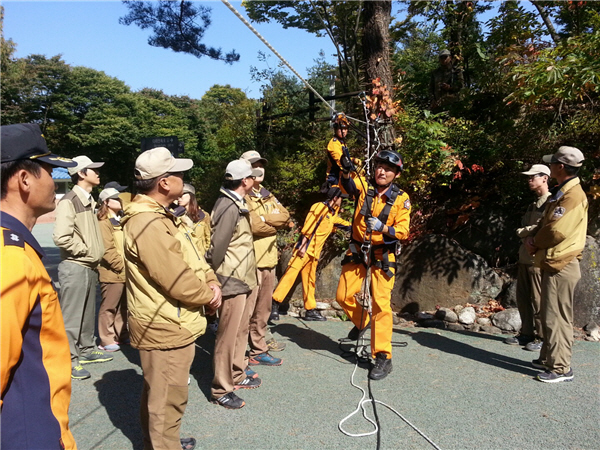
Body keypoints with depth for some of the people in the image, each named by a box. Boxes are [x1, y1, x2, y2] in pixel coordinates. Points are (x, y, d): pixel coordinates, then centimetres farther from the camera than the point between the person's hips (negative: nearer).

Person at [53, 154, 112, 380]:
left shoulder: (89, 200, 13)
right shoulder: (69, 201, -15)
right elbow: (61, 237, -24)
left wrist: (95, 256, 10)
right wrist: (85, 251, -14)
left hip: (90, 267, 9)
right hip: (74, 267, -9)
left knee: (88, 313, 18)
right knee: (71, 316, 0)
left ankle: (87, 350, 30)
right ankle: (70, 360, 9)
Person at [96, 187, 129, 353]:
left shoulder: (121, 221, 19)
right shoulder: (104, 223, -9)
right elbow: (108, 250, -17)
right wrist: (122, 266, -15)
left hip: (125, 272, 8)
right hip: (112, 273, -8)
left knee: (123, 306, 15)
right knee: (109, 307, 0)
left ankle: (121, 335, 26)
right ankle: (106, 340, 9)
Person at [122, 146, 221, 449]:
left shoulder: (161, 216, 10)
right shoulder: (148, 224, -26)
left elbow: (193, 257, 12)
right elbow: (178, 281, -27)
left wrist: (211, 282, -5)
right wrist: (208, 297, -10)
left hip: (169, 324, 11)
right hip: (164, 328, -11)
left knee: (159, 395, 27)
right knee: (168, 399, 4)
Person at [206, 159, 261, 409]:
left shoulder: (236, 204, 13)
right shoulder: (229, 207, -19)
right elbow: (218, 247, -21)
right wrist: (214, 277, -12)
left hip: (242, 279, 10)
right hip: (232, 280, -10)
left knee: (241, 329, 19)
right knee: (228, 335, 0)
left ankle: (237, 375, 34)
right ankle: (221, 389, 12)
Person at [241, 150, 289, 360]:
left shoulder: (268, 196, 19)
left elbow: (285, 216, 3)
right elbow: (254, 225, -20)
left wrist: (264, 219, -12)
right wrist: (274, 224, -3)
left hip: (268, 259, 8)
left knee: (264, 307, 16)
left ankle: (259, 346, 29)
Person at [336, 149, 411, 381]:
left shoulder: (401, 199, -5)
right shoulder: (364, 186, -1)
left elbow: (403, 231, -10)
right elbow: (348, 186, -22)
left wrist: (383, 227, -28)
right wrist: (346, 172, -43)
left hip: (383, 255, -3)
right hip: (357, 251, 3)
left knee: (381, 304, -9)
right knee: (343, 296, 5)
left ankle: (383, 357, 1)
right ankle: (362, 322, 37)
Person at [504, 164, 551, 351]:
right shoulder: (533, 204, 20)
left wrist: (521, 232, -4)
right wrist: (524, 233, -6)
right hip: (525, 256, 8)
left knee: (538, 299, -2)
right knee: (523, 297, 12)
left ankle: (541, 337, 9)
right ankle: (526, 333, 22)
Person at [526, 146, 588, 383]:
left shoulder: (573, 196, -18)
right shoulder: (559, 193, 16)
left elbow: (556, 232, -26)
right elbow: (544, 223, 19)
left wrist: (535, 243, -7)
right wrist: (532, 238, -1)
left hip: (561, 266, -10)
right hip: (552, 263, 10)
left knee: (556, 317, -4)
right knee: (549, 315, 18)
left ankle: (561, 368, 5)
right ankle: (548, 358, 29)